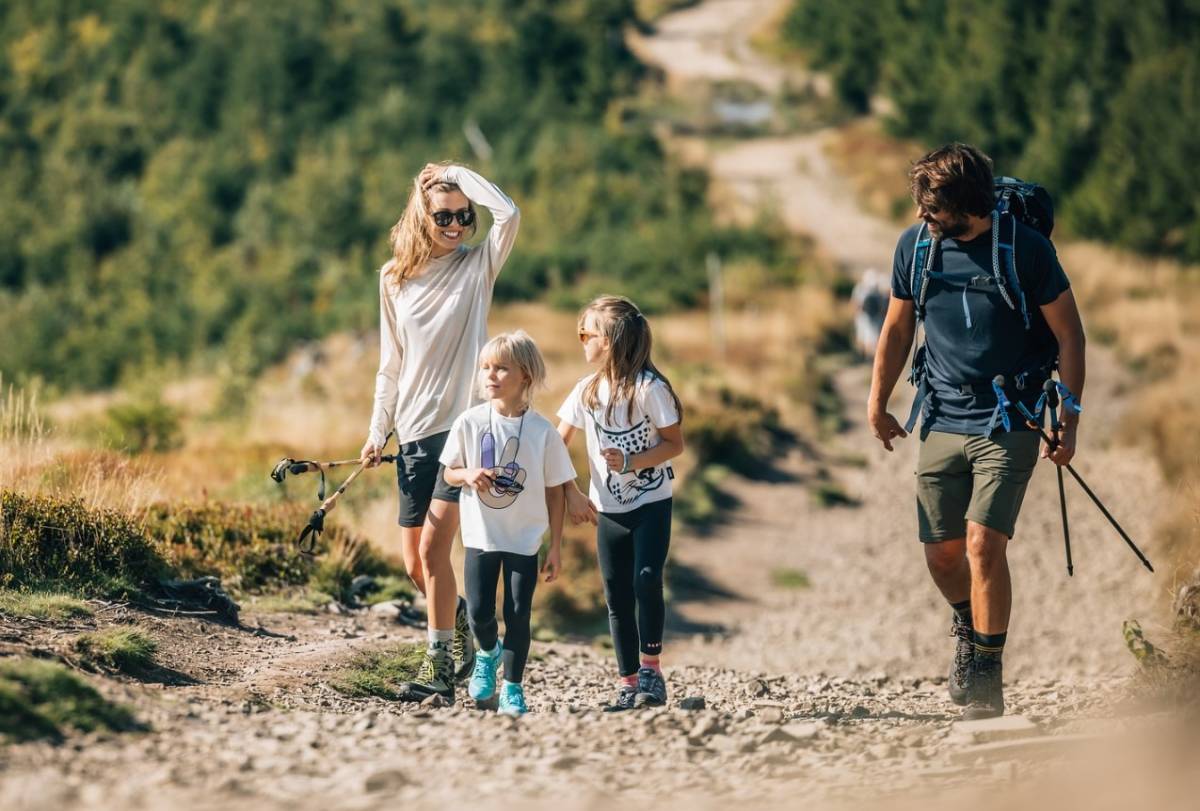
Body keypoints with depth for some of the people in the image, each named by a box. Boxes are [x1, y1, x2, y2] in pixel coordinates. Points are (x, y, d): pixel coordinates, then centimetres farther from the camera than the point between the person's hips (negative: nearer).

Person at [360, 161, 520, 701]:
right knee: (414, 563, 5)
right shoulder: (395, 280, 9)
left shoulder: (477, 267, 1)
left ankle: (441, 662, -6)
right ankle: (461, 623, 32)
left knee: (433, 546, -15)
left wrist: (458, 173, -7)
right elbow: (391, 365, 14)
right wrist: (378, 431, 9)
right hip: (414, 433, 4)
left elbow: (508, 215, -19)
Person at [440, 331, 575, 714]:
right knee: (480, 611, -1)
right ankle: (488, 653, 33)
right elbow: (448, 473, 4)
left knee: (518, 613, -1)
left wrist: (555, 545, -1)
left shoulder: (542, 431, -8)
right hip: (481, 535, 1)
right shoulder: (469, 422, -5)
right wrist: (469, 475, -20)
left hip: (525, 539, -1)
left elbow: (555, 491, -1)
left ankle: (512, 687, 15)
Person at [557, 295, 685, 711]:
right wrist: (571, 492, -5)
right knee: (617, 595, 5)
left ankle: (651, 667, -6)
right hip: (609, 509, 5)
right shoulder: (587, 391, 2)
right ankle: (628, 683, 12)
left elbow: (675, 443, -10)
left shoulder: (650, 388, -13)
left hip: (651, 505, -5)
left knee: (646, 579, -21)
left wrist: (632, 462, -23)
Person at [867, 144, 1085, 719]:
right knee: (941, 553, 6)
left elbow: (1069, 335, -3)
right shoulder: (915, 246, 1)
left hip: (1009, 423, -4)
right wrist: (877, 403, 13)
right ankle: (968, 628, 38)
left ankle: (986, 679, -6)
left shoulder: (1026, 249, -10)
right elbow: (897, 329, 15)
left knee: (984, 544, -16)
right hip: (943, 422, 4)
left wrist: (1069, 423, -5)